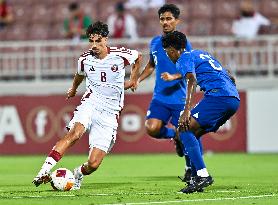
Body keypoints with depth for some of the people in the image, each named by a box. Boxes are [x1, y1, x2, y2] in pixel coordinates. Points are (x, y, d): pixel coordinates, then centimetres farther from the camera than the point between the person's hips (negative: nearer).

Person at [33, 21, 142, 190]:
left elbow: (138, 57, 19)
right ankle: (44, 172, -39)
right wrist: (74, 88, 45)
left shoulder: (120, 55, -4)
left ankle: (78, 175, 26)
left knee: (93, 164, -10)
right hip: (90, 104, 1)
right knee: (74, 134, -34)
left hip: (109, 114, -1)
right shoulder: (85, 59, 4)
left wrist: (134, 79, 23)